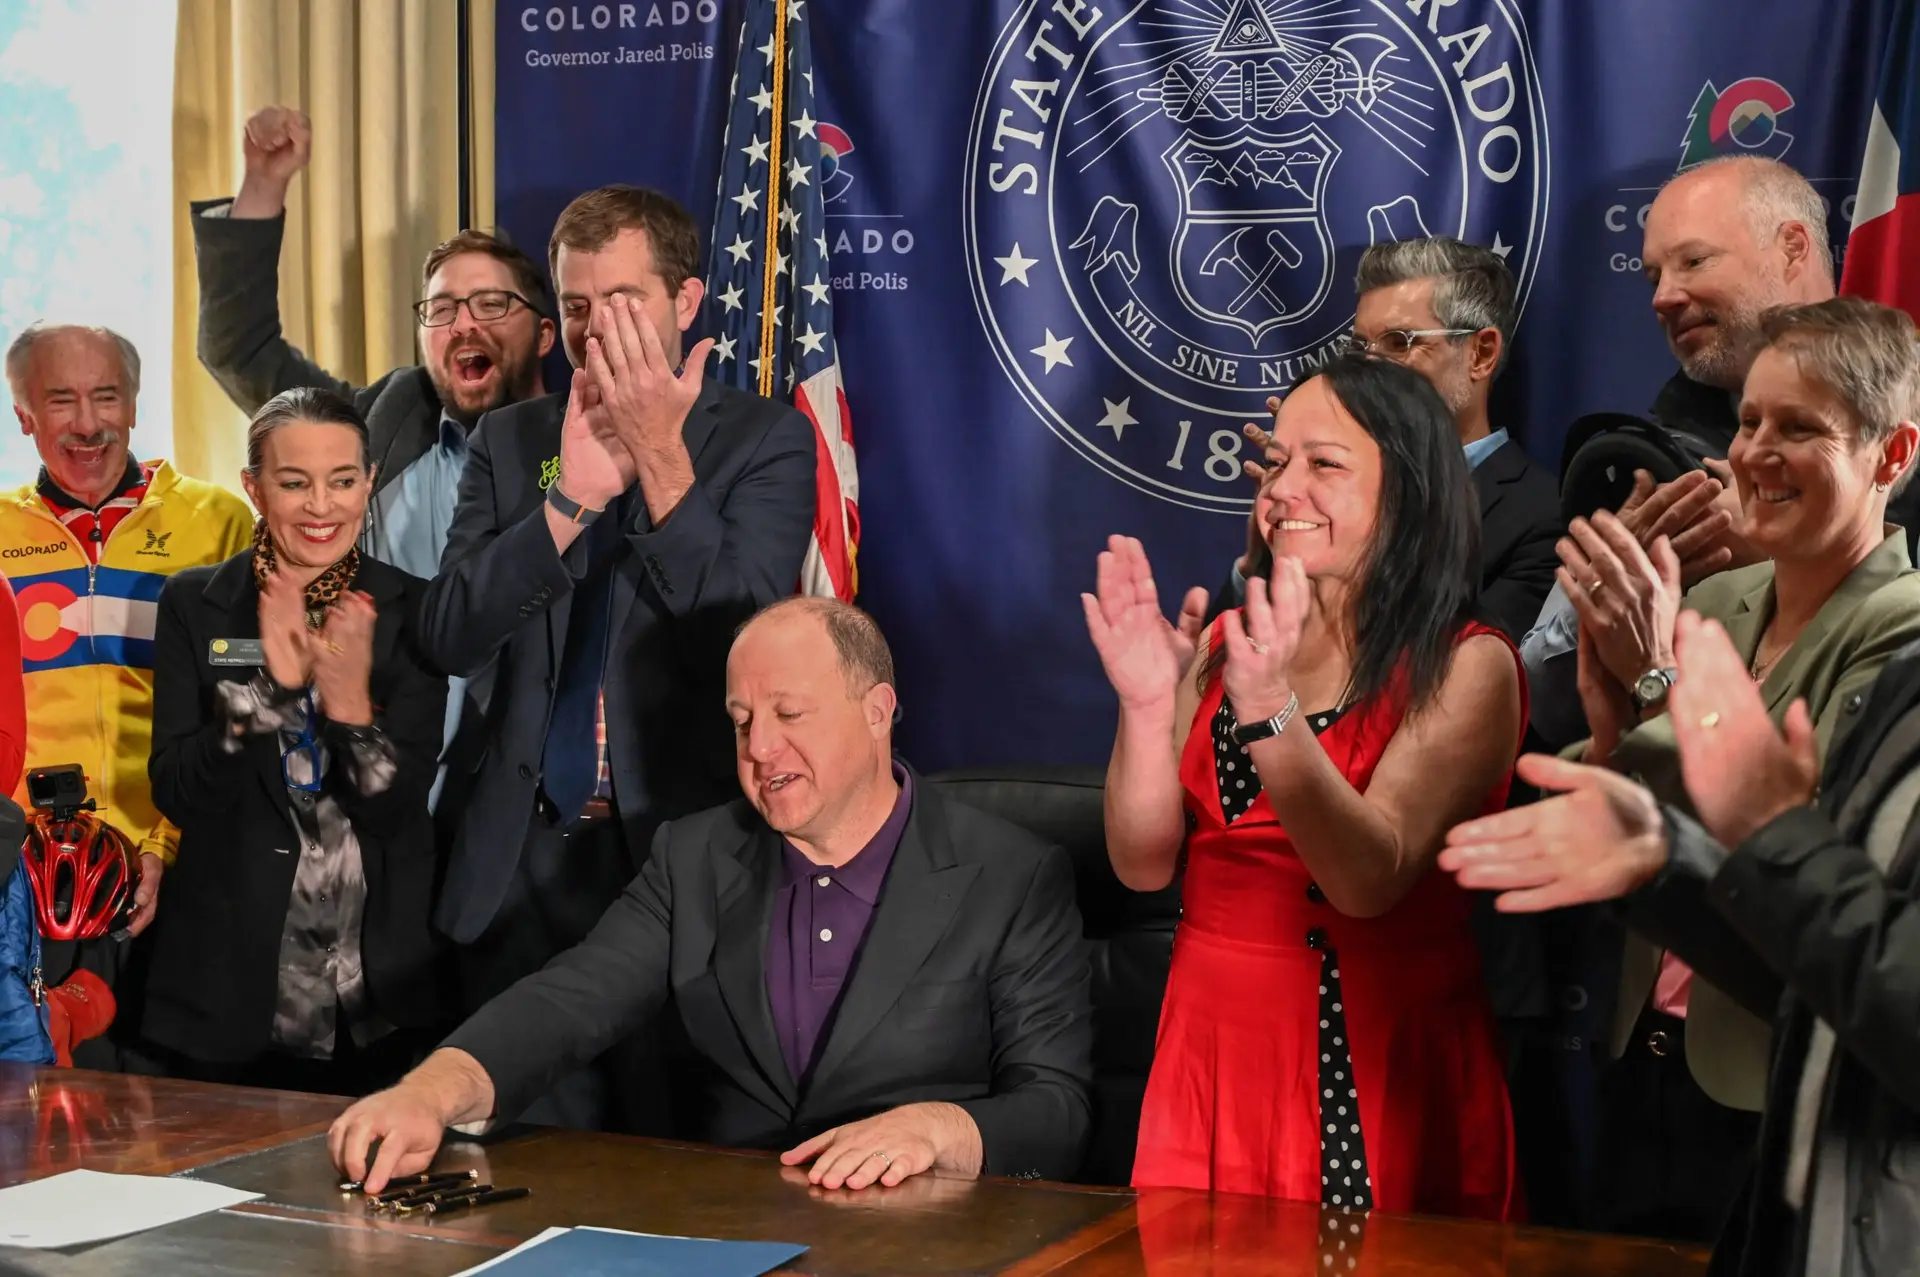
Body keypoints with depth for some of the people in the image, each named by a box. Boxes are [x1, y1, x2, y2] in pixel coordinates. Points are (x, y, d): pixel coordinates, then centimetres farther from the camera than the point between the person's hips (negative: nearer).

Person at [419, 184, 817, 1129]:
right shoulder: (509, 440, 10)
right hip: (524, 867, 3)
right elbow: (448, 638, -1)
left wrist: (662, 462, -20)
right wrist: (572, 498, -13)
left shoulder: (765, 440, 0)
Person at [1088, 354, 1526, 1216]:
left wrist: (1272, 710, -32)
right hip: (1213, 1055, 4)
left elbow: (1370, 880, -21)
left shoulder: (1465, 667, -8)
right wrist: (1146, 704, -15)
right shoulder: (1226, 643, 6)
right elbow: (1144, 864, 0)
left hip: (1381, 1072, -4)